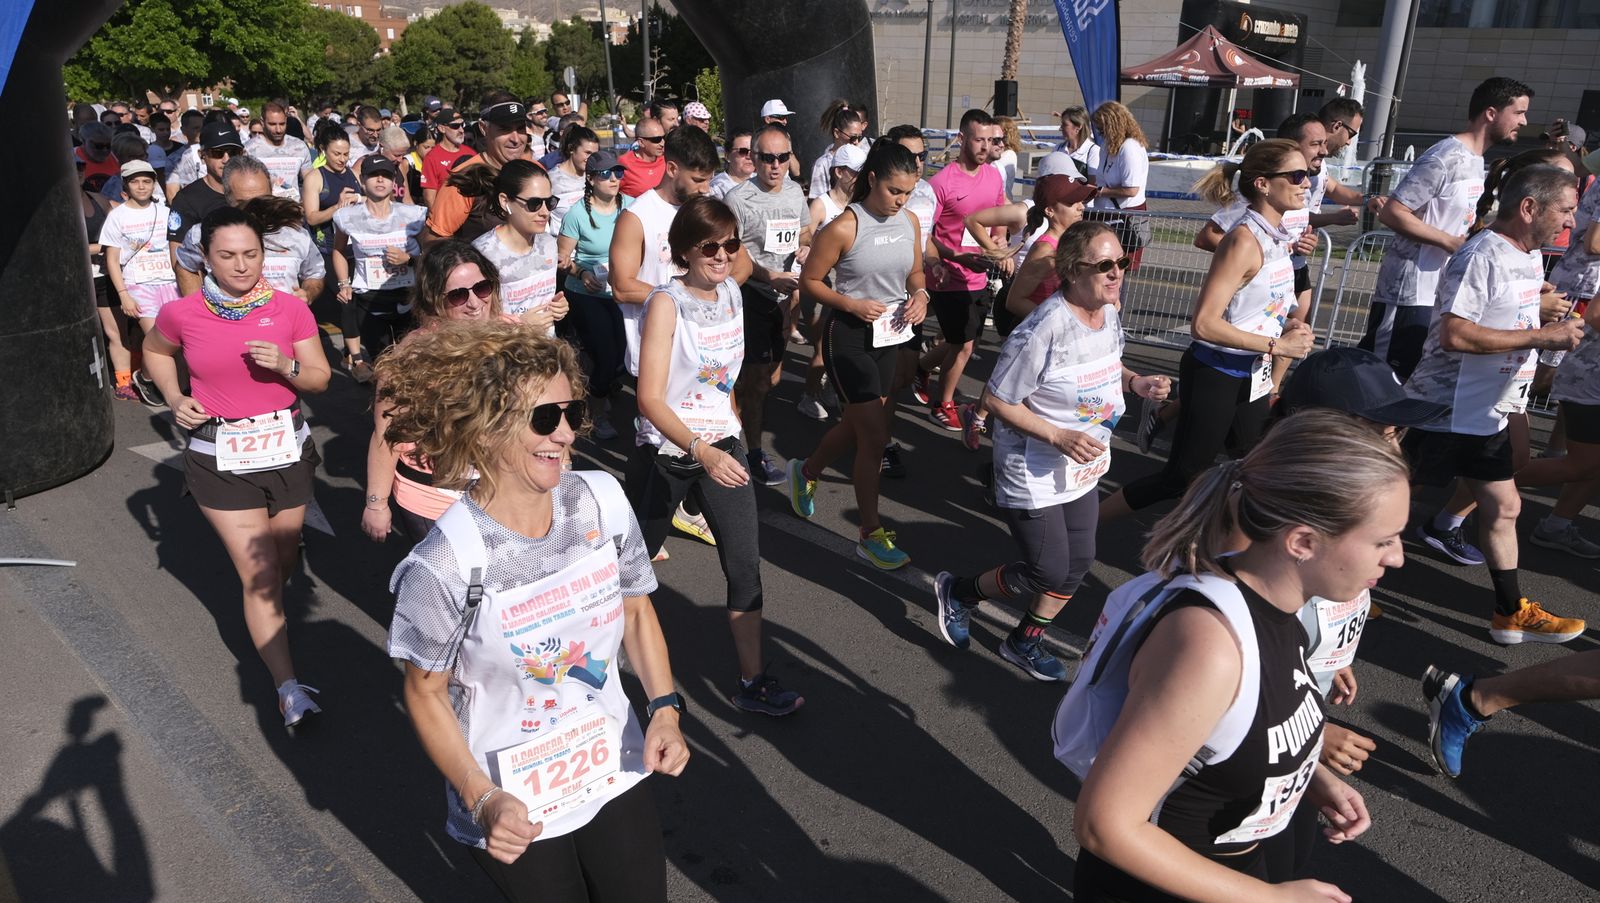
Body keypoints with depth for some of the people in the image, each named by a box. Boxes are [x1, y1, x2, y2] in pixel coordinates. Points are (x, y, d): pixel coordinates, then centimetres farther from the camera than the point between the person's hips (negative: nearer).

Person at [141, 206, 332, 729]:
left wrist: (286, 365, -22)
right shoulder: (182, 314, -7)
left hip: (287, 449, 2)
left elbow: (320, 378, -2)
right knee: (258, 575, -6)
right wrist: (175, 399, -1)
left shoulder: (290, 309, -7)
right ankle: (289, 689, -2)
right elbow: (155, 352, 15)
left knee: (281, 565, 17)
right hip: (220, 459, -2)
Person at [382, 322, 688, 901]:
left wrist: (665, 708, -10)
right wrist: (483, 800, -19)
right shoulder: (445, 565, -25)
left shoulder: (603, 500, -13)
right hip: (514, 809, -3)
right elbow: (425, 693, -10)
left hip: (615, 775, 4)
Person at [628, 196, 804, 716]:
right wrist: (701, 452, -34)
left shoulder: (731, 291, 1)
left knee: (746, 564, 0)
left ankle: (753, 682, 11)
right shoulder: (667, 302, -17)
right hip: (666, 450, -5)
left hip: (722, 443, 5)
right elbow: (649, 398, -23)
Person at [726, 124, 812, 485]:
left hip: (785, 295, 7)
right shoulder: (740, 199, -16)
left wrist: (805, 247, -2)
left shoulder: (795, 192, 6)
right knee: (756, 379, -2)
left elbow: (804, 231, 21)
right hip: (752, 295, -7)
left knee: (771, 376, 18)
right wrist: (770, 277, -25)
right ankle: (754, 452, 10)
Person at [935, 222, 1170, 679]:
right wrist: (1057, 436, -28)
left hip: (1083, 471, 8)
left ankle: (1024, 641, 37)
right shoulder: (1045, 329, -28)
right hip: (1034, 474, -8)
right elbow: (996, 399, -23)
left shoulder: (1109, 314, -2)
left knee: (1078, 564, 14)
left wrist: (1137, 382, -3)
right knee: (1049, 573, 1)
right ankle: (958, 591, 27)